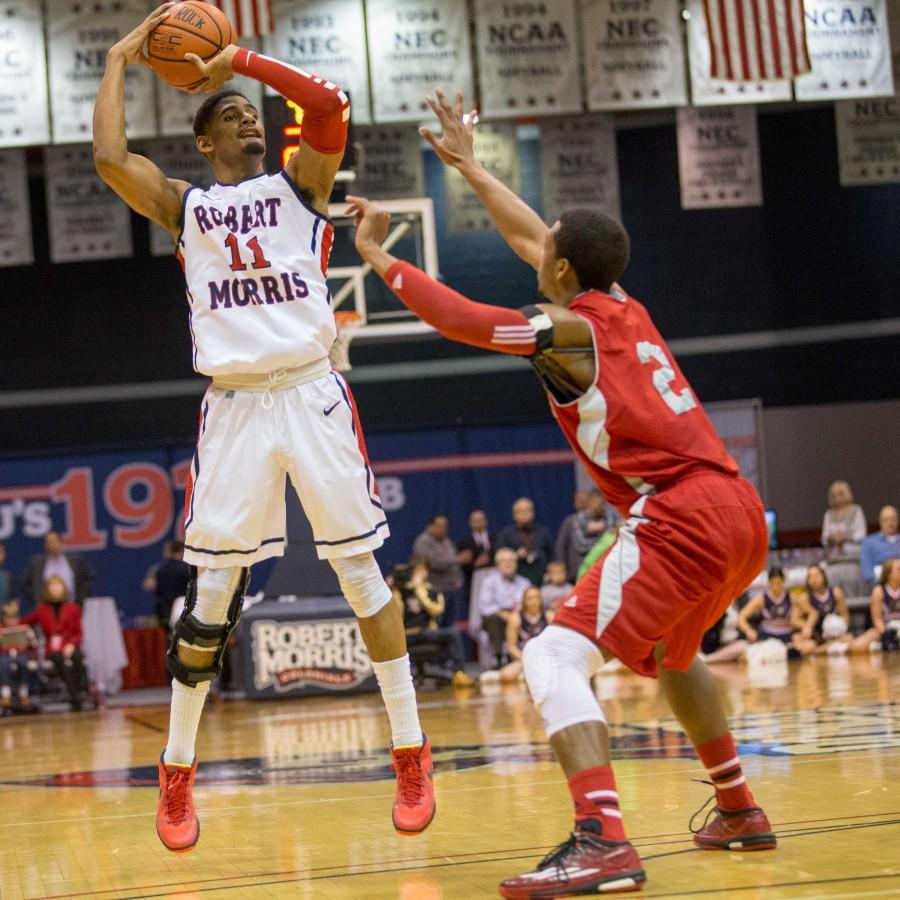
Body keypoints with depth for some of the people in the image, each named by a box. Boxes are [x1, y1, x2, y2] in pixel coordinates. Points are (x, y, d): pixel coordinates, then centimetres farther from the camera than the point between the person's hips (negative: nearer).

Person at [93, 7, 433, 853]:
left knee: (361, 569, -1)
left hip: (313, 395, -1)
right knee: (212, 590, 0)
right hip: (233, 406, 1)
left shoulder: (298, 184, 10)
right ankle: (177, 772, 12)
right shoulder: (183, 206, 13)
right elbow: (109, 158, -5)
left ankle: (410, 754, 6)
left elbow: (330, 105, -9)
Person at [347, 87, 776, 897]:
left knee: (556, 656, -15)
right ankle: (739, 811, 42)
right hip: (739, 511, 10)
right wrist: (467, 164, 42)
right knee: (670, 649, 34)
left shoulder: (569, 330, -5)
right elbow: (531, 237, 32)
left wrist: (375, 252, -2)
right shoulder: (624, 308, 18)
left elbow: (459, 318, -14)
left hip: (683, 517, -9)